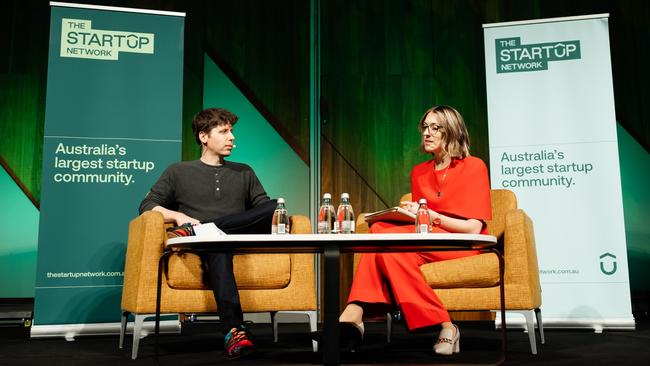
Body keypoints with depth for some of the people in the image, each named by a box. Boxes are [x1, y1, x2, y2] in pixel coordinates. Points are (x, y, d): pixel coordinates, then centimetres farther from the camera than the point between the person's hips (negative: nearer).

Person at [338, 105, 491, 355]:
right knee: (380, 230, -27)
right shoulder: (419, 172, 17)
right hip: (427, 239, 5)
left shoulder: (474, 167, 0)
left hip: (462, 244, -5)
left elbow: (474, 228, -8)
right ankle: (354, 317, -38)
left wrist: (431, 216, -19)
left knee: (385, 238, -29)